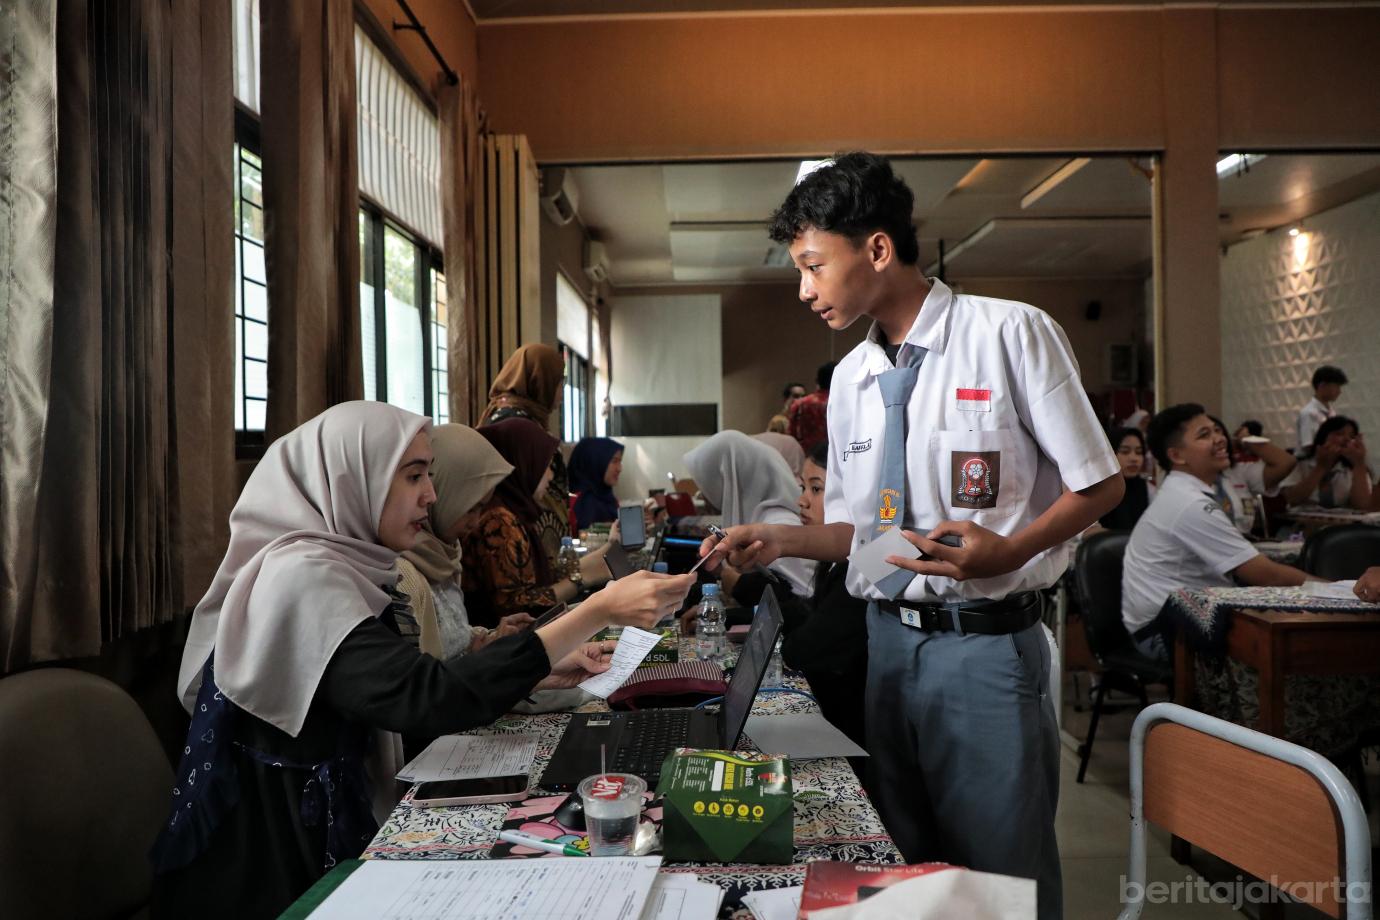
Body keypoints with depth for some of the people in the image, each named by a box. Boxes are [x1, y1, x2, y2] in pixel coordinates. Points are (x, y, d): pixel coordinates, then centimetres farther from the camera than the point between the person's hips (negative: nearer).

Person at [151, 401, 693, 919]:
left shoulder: (334, 567, 5)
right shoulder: (302, 579, -23)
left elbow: (401, 690, 7)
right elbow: (431, 699, -32)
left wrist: (540, 674, 0)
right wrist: (598, 612, -31)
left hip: (319, 832, 8)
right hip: (280, 870, -8)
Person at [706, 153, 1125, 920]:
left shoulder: (1011, 333, -9)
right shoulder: (851, 377, 8)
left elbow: (1100, 486, -5)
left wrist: (1009, 549, -21)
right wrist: (780, 539, -1)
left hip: (986, 645, -5)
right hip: (888, 643, 6)